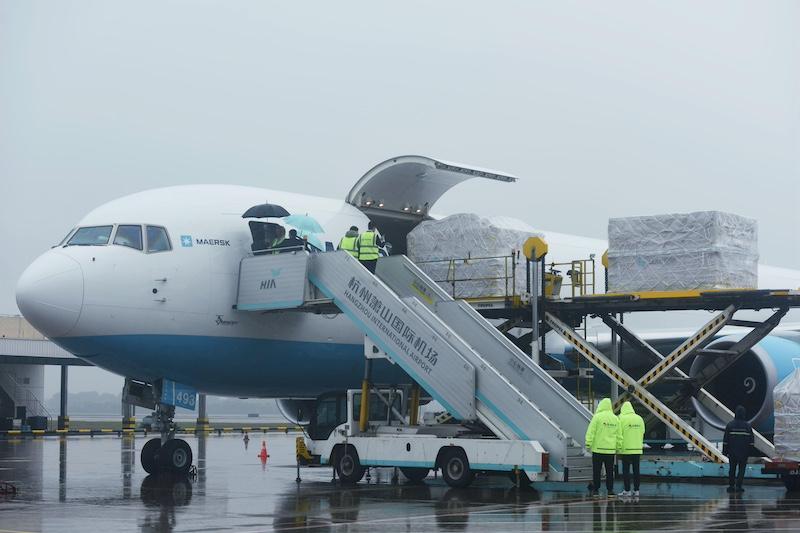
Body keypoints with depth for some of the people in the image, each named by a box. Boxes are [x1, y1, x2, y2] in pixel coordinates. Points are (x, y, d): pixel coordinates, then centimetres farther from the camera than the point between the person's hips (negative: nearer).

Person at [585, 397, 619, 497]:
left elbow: (591, 432, -11)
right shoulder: (616, 419, 6)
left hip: (598, 448, -4)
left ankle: (595, 489, 3)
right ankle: (610, 490, 8)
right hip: (611, 449, 4)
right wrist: (618, 447, 15)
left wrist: (588, 444, -6)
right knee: (610, 471, 9)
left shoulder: (597, 417, -8)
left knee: (596, 471, 2)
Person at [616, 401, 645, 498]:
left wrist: (618, 448, -4)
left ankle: (627, 490, -2)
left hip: (626, 449, -5)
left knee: (626, 470, -1)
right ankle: (636, 490, 9)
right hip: (637, 449, 5)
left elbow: (619, 435, -9)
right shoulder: (639, 419, 8)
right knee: (636, 470, 8)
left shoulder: (622, 418, -8)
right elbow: (642, 434, 9)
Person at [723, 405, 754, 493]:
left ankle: (731, 486, 10)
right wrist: (749, 451, 12)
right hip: (744, 452, 0)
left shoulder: (730, 424, -3)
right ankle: (738, 486, -3)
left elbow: (725, 440, -1)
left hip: (732, 452, 0)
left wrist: (725, 450, 5)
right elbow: (751, 440, 4)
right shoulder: (747, 425, -1)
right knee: (741, 469, 4)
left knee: (732, 469, 9)